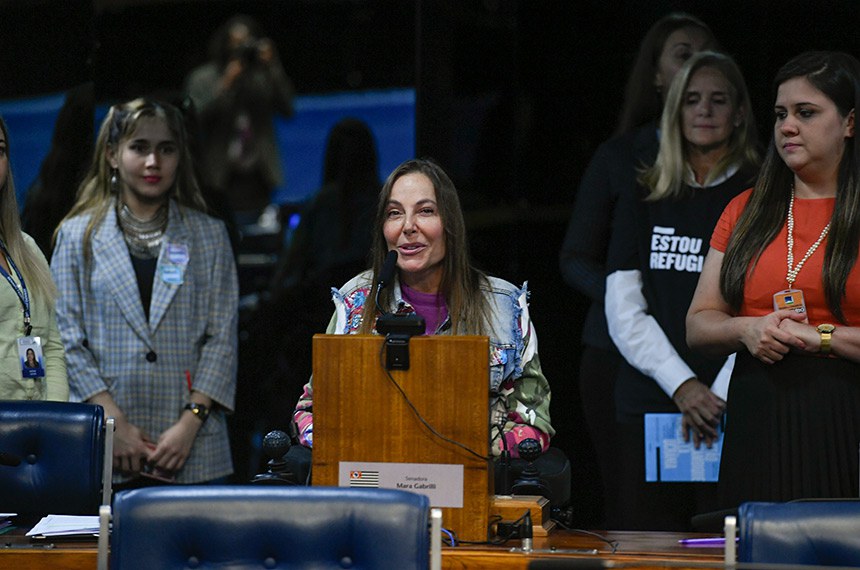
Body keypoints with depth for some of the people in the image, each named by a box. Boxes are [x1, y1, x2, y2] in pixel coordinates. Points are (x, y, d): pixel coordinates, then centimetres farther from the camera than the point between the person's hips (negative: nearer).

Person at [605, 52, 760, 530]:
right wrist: (682, 386, -9)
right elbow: (624, 311, 5)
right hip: (649, 408, 3)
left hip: (732, 412, -3)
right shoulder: (642, 201, 13)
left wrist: (719, 395, -15)